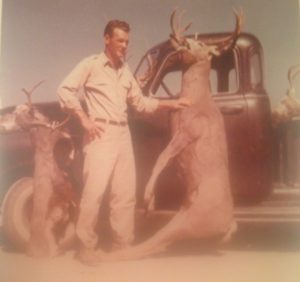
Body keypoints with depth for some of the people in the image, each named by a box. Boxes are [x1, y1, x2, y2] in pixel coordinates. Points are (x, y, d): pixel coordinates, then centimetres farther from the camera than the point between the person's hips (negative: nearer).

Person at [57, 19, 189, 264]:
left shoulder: (125, 71, 17)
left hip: (123, 135, 6)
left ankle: (123, 245, 19)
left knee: (125, 193, 8)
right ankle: (87, 247, 4)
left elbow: (140, 103, 20)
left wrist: (170, 104, 11)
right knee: (94, 192, -8)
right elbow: (65, 89, -6)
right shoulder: (91, 64, -1)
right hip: (101, 134, -6)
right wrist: (84, 119, -12)